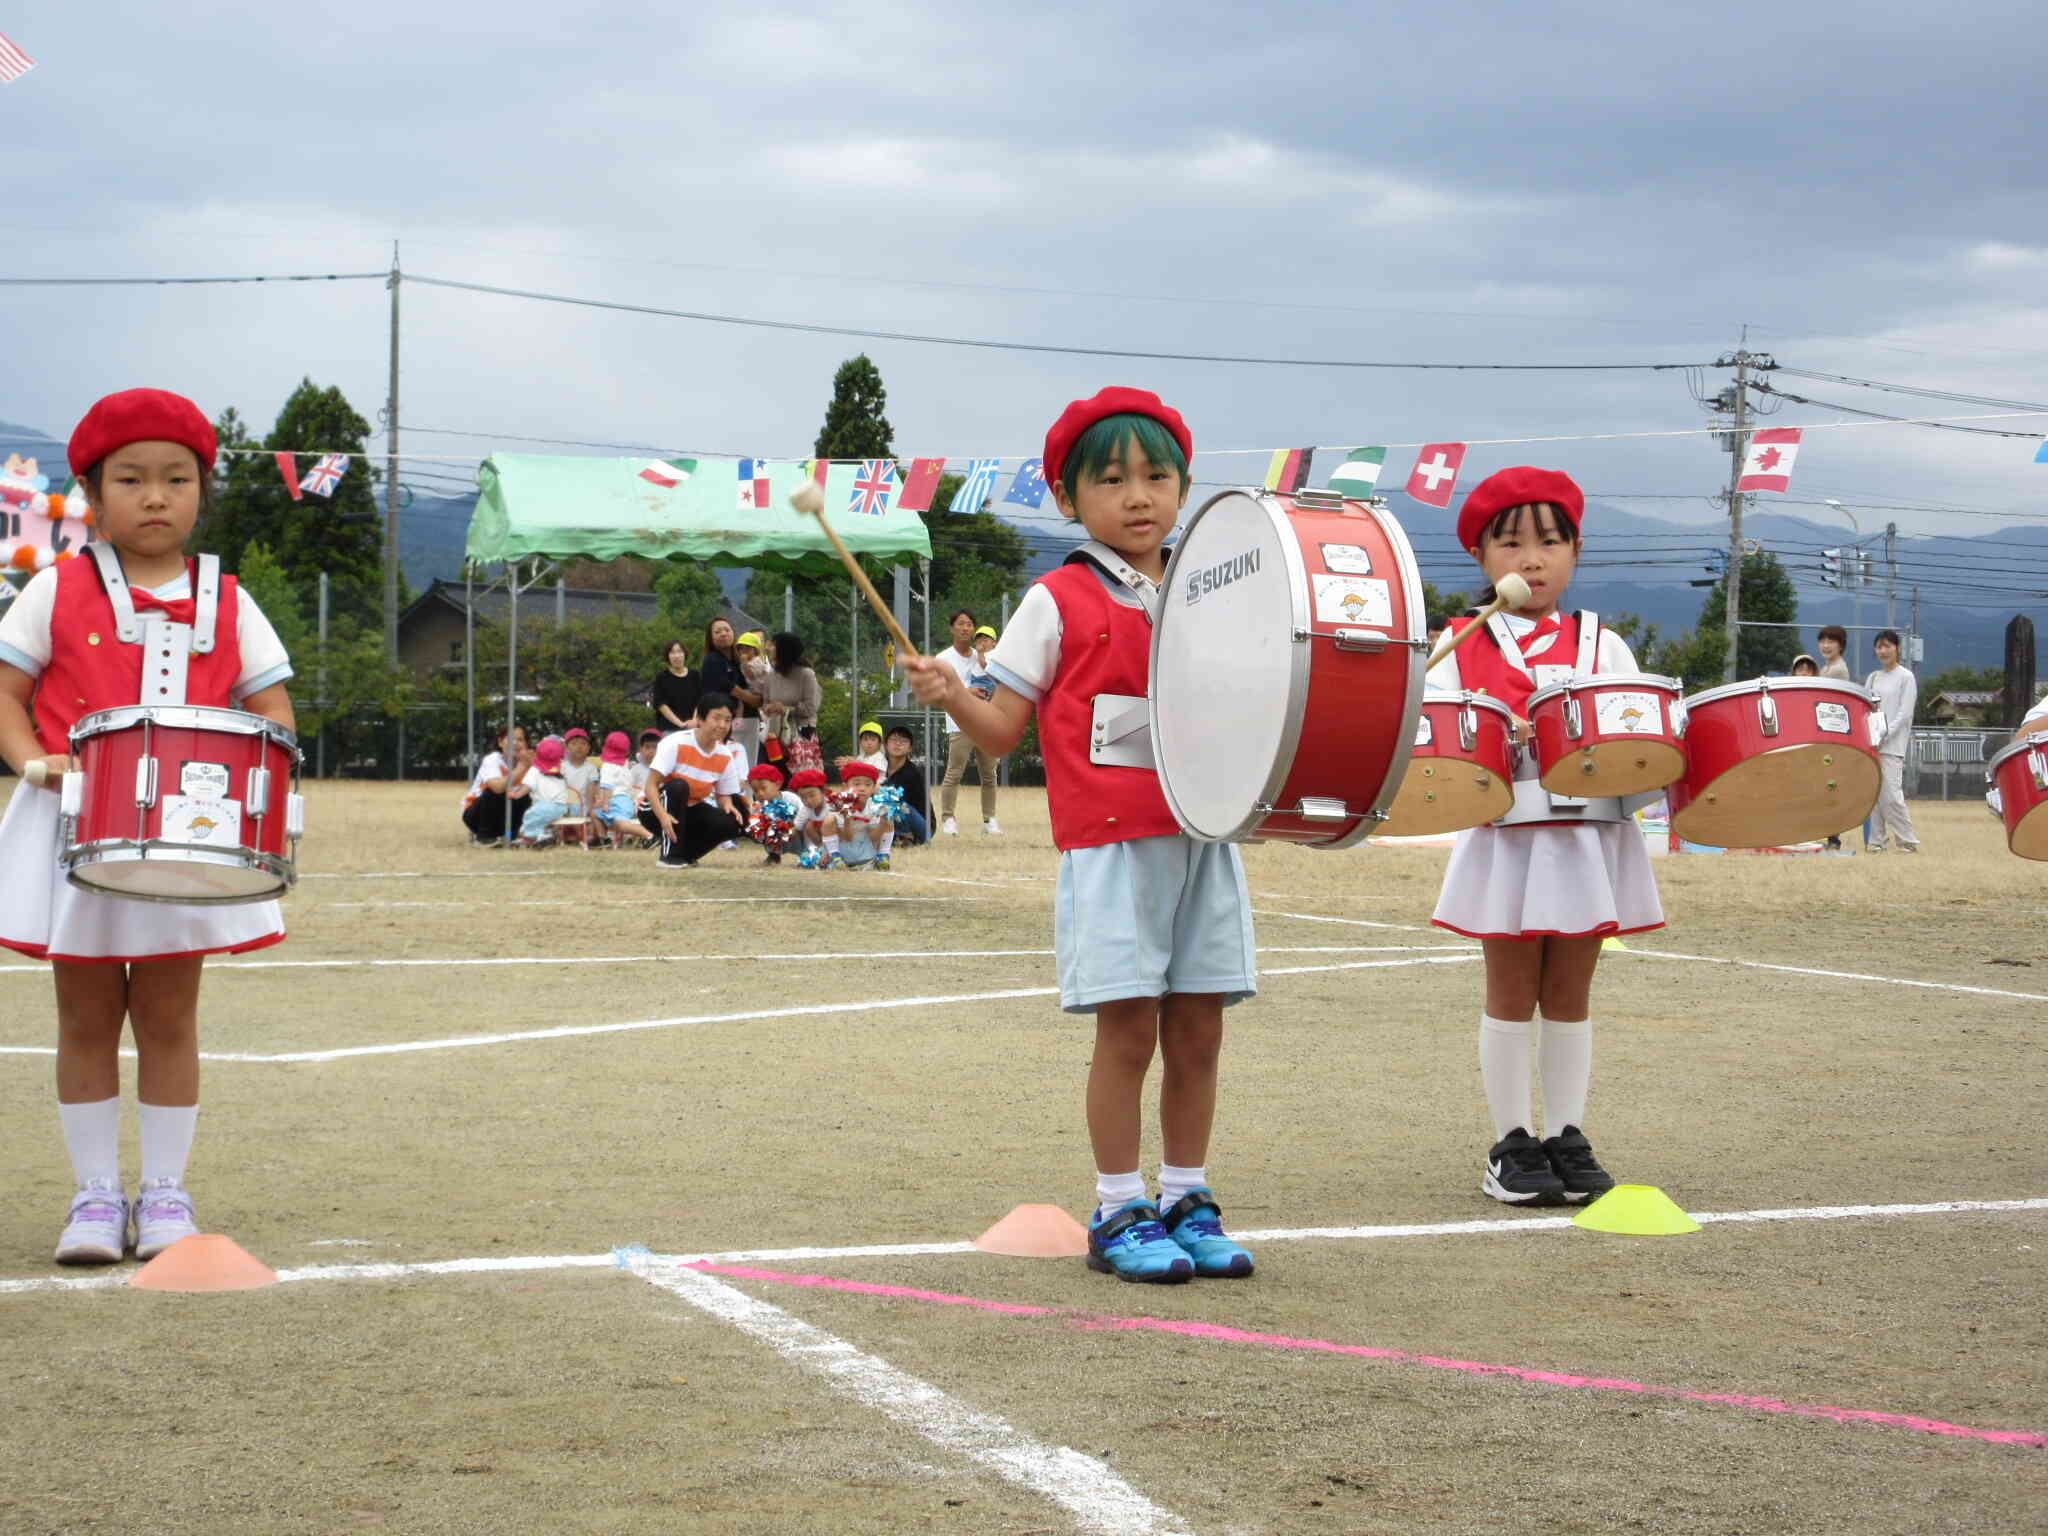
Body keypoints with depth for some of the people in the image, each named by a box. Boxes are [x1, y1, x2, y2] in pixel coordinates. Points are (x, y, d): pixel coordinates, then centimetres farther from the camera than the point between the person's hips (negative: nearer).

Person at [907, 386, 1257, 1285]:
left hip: (1203, 839, 4)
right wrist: (953, 695, -19)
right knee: (1128, 1030, -5)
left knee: (1197, 1032, 6)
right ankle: (1118, 1213, 6)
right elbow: (1002, 732, -1)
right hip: (1110, 844, -4)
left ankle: (1188, 1202, 18)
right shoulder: (1060, 602, -1)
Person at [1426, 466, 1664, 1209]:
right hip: (1506, 839, -2)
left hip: (1590, 837, 2)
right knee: (1511, 991, 4)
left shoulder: (1601, 645, 9)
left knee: (1570, 991, 7)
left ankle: (1568, 1138, 15)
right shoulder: (1462, 648, 3)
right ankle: (1511, 1143, 12)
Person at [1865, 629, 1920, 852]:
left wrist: (1884, 735, -15)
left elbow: (1904, 714, -7)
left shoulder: (1906, 678, 0)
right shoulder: (1872, 678, 18)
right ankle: (1876, 840, 7)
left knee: (1891, 794, -12)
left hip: (1892, 745, -6)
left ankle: (1908, 841, -6)